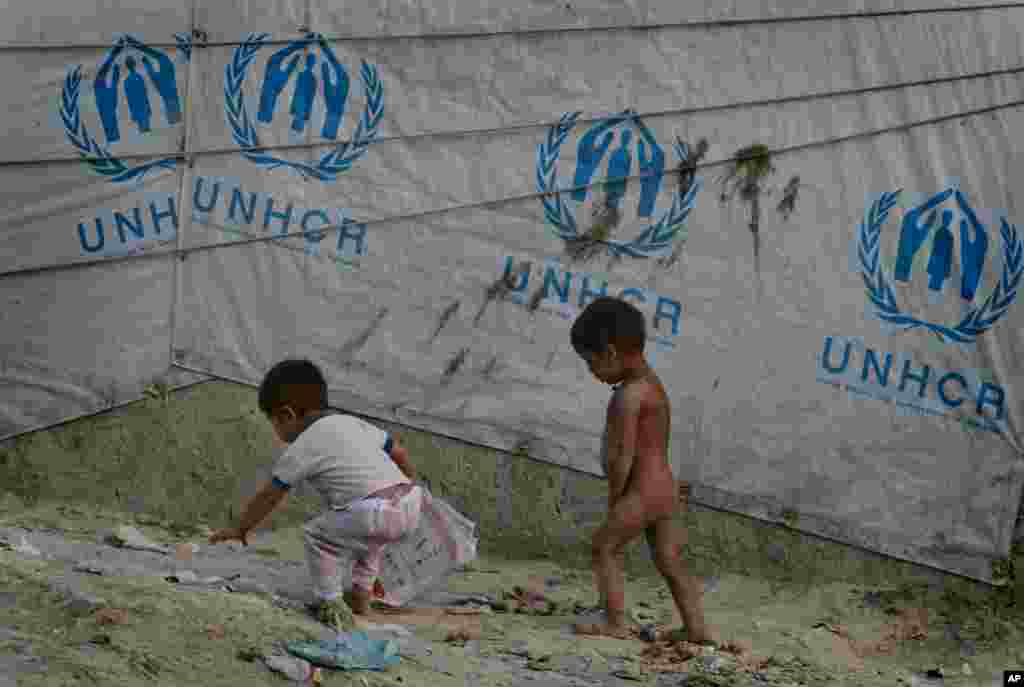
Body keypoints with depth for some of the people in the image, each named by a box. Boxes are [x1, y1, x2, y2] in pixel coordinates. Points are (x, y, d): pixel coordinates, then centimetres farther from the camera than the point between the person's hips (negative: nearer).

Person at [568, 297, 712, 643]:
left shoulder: (628, 395, -18)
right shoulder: (653, 385, 12)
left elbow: (624, 455, -21)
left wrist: (614, 499, -9)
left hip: (640, 492, -9)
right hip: (665, 488, 9)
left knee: (603, 548, 3)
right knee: (669, 561, 12)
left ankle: (617, 622, 3)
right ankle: (697, 628, 11)